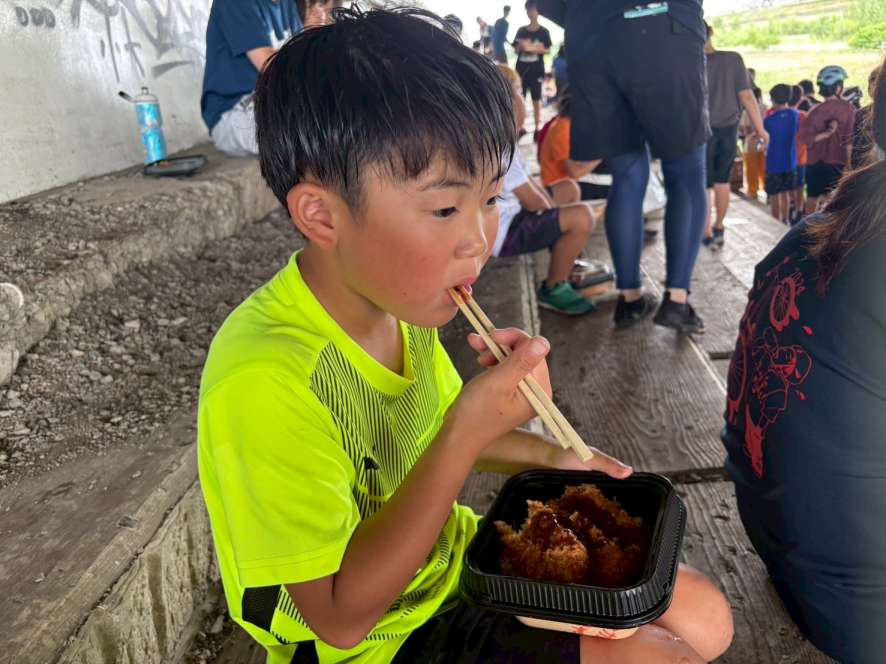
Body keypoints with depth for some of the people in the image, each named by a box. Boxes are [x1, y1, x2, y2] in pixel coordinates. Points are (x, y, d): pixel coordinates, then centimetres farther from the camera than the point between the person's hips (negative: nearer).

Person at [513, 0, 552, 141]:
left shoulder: (543, 31, -1)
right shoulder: (521, 31, 7)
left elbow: (548, 50, -3)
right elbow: (516, 50, 10)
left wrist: (533, 49, -17)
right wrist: (521, 46, -13)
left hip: (536, 70, -2)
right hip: (521, 69, 3)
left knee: (536, 99, 4)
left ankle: (537, 128, 12)